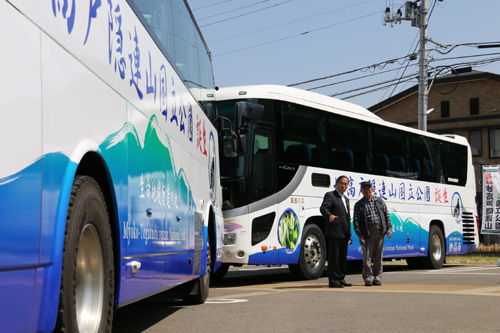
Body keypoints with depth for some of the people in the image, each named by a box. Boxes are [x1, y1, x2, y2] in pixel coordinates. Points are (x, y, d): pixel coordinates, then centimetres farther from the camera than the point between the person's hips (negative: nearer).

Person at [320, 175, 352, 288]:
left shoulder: (346, 199, 23)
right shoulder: (330, 195, -3)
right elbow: (323, 208, -19)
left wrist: (349, 233, 21)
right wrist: (329, 216, -42)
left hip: (344, 234, 8)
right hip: (334, 232, -8)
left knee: (343, 257, 11)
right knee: (333, 256, -7)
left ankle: (340, 279, 18)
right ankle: (333, 281, -5)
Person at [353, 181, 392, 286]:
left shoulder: (380, 201, 16)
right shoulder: (359, 205, 8)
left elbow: (386, 215, 15)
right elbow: (356, 221, 2)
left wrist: (388, 228, 3)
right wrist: (359, 235, -8)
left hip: (380, 231, 2)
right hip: (368, 233, -2)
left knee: (378, 256, 4)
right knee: (367, 256, -6)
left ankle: (377, 278, 11)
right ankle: (368, 278, 1)